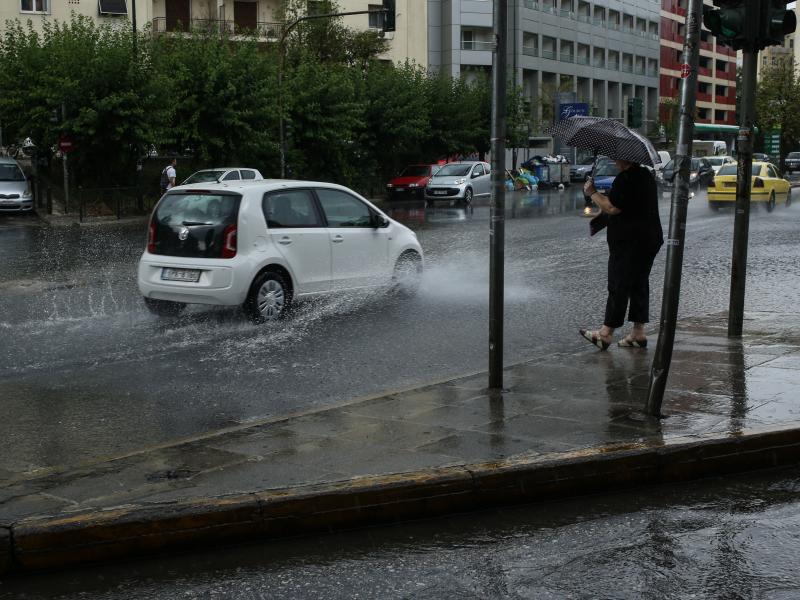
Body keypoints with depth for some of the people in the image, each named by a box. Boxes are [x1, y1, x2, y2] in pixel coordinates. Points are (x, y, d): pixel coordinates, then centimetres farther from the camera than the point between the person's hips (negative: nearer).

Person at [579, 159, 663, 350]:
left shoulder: (625, 179, -17)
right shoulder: (646, 174, 14)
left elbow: (612, 208, -21)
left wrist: (592, 193, -9)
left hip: (629, 242, -9)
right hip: (650, 238, 9)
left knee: (618, 286, -5)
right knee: (639, 284, 12)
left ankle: (606, 333, 0)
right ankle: (639, 332, 14)